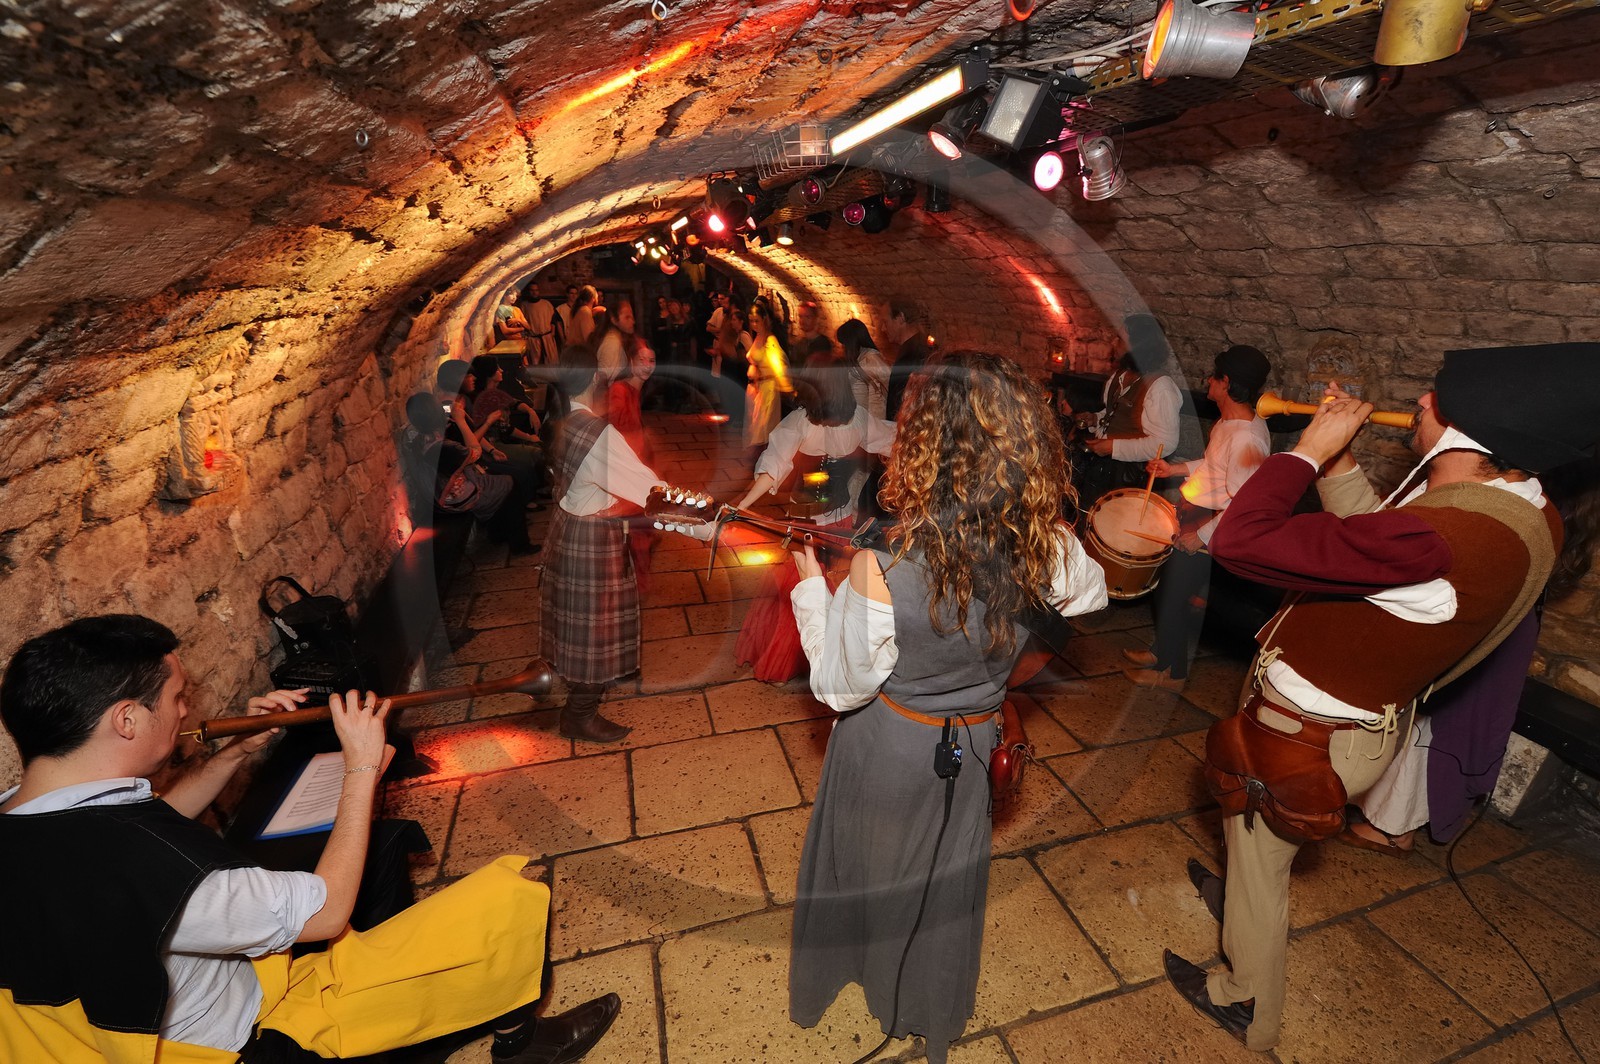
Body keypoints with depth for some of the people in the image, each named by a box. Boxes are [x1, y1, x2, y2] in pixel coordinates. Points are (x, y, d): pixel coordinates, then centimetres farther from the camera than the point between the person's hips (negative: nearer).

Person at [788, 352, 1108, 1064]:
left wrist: (810, 580, -12)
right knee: (945, 877, 30)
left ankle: (825, 984, 58)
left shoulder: (882, 570, -36)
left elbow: (840, 687, -20)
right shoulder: (1044, 550, -22)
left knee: (861, 866, 27)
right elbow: (1092, 592, 3)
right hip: (971, 744, 4)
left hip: (885, 745, -3)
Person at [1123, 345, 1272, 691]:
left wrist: (1201, 536, -23)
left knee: (1174, 598, 5)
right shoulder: (1228, 421, 4)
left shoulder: (1246, 437, -27)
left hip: (1207, 532, -10)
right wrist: (1175, 469, 13)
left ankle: (1173, 672, 25)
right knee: (1164, 588, 22)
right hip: (1188, 518, 10)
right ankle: (1163, 652, 42)